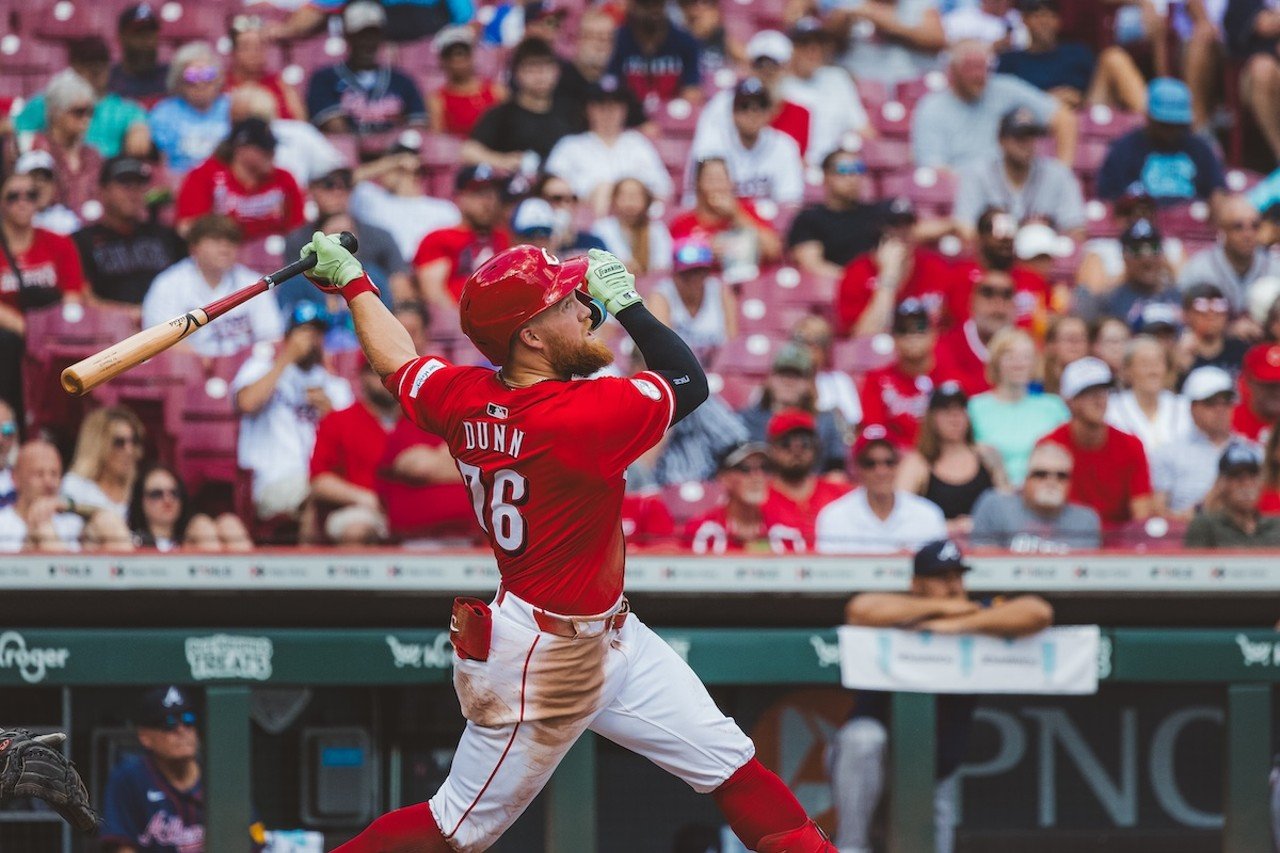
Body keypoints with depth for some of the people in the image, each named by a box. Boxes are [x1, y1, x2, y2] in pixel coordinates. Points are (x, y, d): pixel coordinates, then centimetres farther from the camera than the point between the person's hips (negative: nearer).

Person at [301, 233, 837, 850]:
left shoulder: (463, 398, -5)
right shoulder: (585, 414, -28)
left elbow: (395, 361, 15)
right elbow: (690, 382, -16)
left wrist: (352, 280, 29)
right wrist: (624, 301, -8)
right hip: (543, 660, -9)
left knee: (731, 764, 7)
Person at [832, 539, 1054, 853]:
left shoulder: (978, 619, -8)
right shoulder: (898, 617, -15)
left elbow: (1039, 614, -25)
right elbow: (860, 610, -38)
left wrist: (960, 625, -30)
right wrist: (940, 607, -29)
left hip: (937, 777, 3)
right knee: (863, 736, -36)